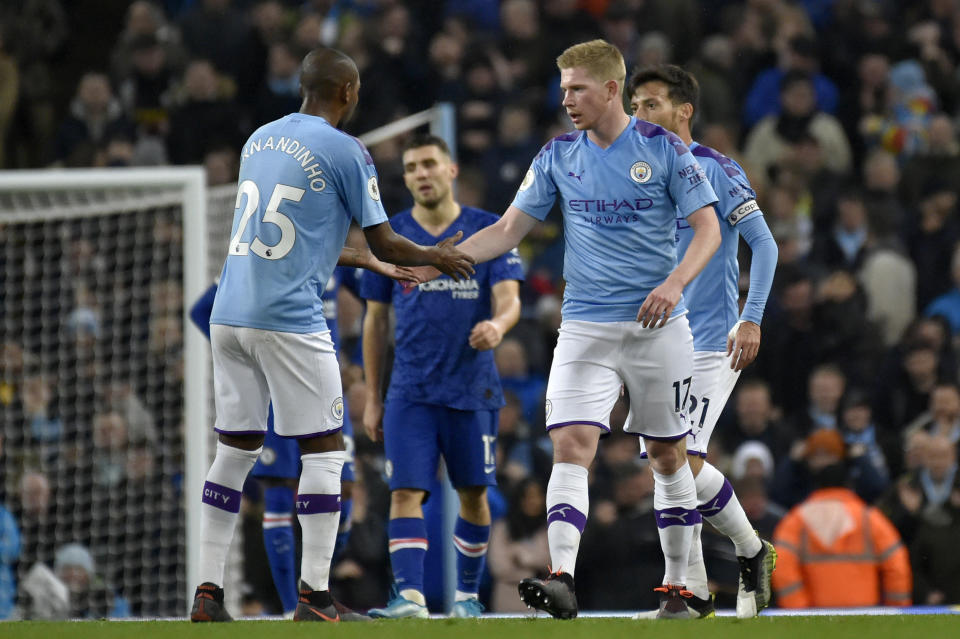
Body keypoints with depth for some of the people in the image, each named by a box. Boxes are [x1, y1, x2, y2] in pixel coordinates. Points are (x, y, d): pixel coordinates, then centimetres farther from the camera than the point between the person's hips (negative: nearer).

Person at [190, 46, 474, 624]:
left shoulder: (260, 139, 16)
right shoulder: (346, 152, -5)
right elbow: (383, 244, 0)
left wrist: (383, 265, 34)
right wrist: (438, 257, 20)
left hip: (229, 314, 7)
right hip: (290, 321, -7)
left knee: (236, 450, 11)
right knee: (324, 448, 2)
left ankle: (208, 593, 8)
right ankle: (315, 595, -1)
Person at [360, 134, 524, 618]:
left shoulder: (489, 231, 2)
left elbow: (509, 300, -5)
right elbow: (375, 320, 11)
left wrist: (498, 325, -30)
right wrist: (371, 397, 8)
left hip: (473, 387, 0)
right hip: (410, 390, 0)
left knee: (474, 494, 6)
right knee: (405, 491, -13)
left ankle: (467, 593, 22)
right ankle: (409, 595, -20)